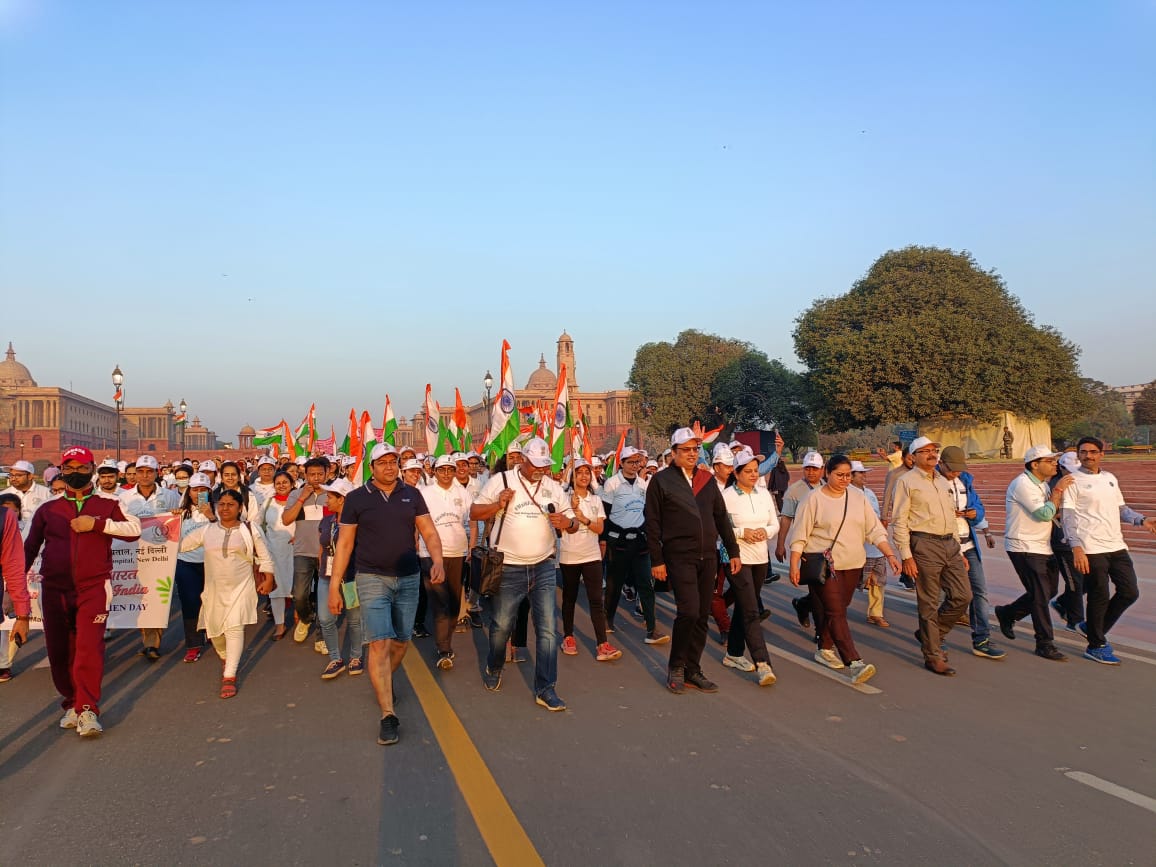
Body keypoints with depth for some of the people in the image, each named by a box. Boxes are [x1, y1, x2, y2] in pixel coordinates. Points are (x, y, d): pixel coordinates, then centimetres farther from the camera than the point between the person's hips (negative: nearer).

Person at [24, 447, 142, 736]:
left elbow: (134, 529, -4)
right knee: (59, 650, 5)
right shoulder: (48, 509, 11)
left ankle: (87, 710, -9)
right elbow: (30, 547, 16)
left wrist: (97, 524, -12)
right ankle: (71, 703, 21)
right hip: (55, 589, 3)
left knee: (89, 647, -12)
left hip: (93, 587, -3)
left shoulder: (108, 504, 6)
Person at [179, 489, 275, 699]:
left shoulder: (250, 530, 0)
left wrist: (268, 579, -1)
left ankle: (229, 677, -14)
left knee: (234, 627, -15)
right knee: (214, 630, 11)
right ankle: (226, 658, 43)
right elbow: (181, 544, 8)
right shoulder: (206, 530, 5)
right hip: (214, 588, 3)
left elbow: (264, 557, 5)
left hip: (241, 587, -3)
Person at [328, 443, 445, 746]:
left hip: (409, 578, 3)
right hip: (372, 579, -3)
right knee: (379, 643, -11)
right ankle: (388, 715, -10)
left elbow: (429, 532, 1)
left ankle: (384, 683, 41)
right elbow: (344, 544, 0)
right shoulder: (356, 498, -2)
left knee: (401, 641, 13)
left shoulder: (412, 495, 4)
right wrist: (334, 586, -3)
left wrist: (437, 561, -18)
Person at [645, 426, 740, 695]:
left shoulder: (707, 479, 11)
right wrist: (656, 560, -8)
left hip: (707, 557, 5)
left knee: (702, 616, 8)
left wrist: (733, 551, 11)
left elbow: (721, 517, 15)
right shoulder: (661, 480, -3)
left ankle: (693, 670, 20)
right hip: (679, 557, -5)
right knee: (689, 611, -14)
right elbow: (652, 524, -4)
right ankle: (676, 667, 7)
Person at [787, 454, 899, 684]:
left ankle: (825, 650, 30)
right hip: (823, 565, -5)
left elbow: (874, 530, 9)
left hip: (852, 564, 5)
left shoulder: (858, 496, 8)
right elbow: (799, 536, -5)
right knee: (836, 613, -10)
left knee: (836, 609, 12)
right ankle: (854, 663, -16)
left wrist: (890, 554, -1)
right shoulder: (814, 499, -5)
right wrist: (794, 566, -10)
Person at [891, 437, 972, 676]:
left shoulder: (944, 482, 19)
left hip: (949, 543, 7)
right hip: (924, 544, -7)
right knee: (929, 603, -1)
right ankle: (933, 657, 9)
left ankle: (929, 634, 25)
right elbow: (899, 521, -8)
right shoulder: (906, 481, -3)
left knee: (962, 596, 5)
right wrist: (906, 556, -14)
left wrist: (959, 552, 19)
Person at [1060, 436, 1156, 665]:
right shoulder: (1073, 481, -6)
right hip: (1091, 549, -7)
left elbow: (1121, 509, 22)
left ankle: (1094, 628, 27)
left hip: (1116, 545, 7)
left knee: (1130, 592, 8)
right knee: (1099, 597, -1)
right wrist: (1076, 547, -21)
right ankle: (1096, 646, 15)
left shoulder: (1110, 478, 15)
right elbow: (1068, 517, -11)